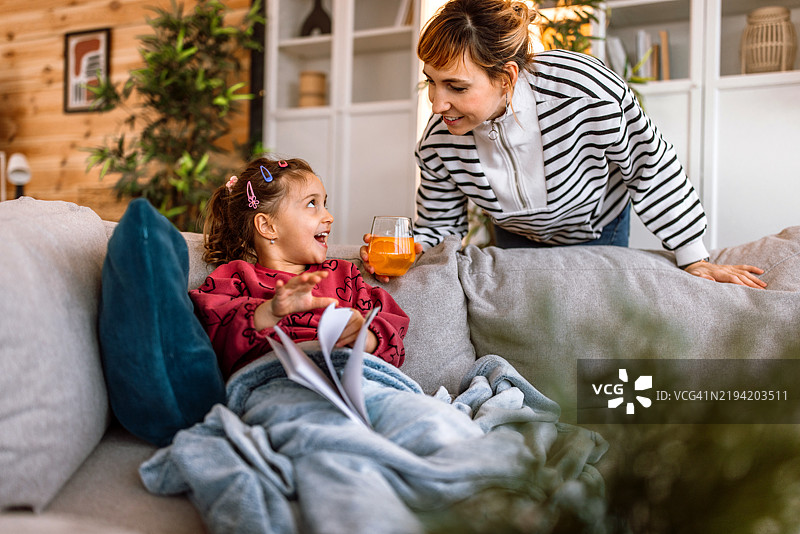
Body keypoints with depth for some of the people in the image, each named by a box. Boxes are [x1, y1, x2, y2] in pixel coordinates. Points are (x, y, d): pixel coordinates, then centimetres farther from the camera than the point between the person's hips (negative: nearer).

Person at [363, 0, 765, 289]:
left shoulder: (586, 90, -43)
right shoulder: (438, 145, -32)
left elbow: (649, 165, -26)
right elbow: (438, 228, -15)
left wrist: (695, 261, -19)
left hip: (600, 226, -2)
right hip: (519, 238, 2)